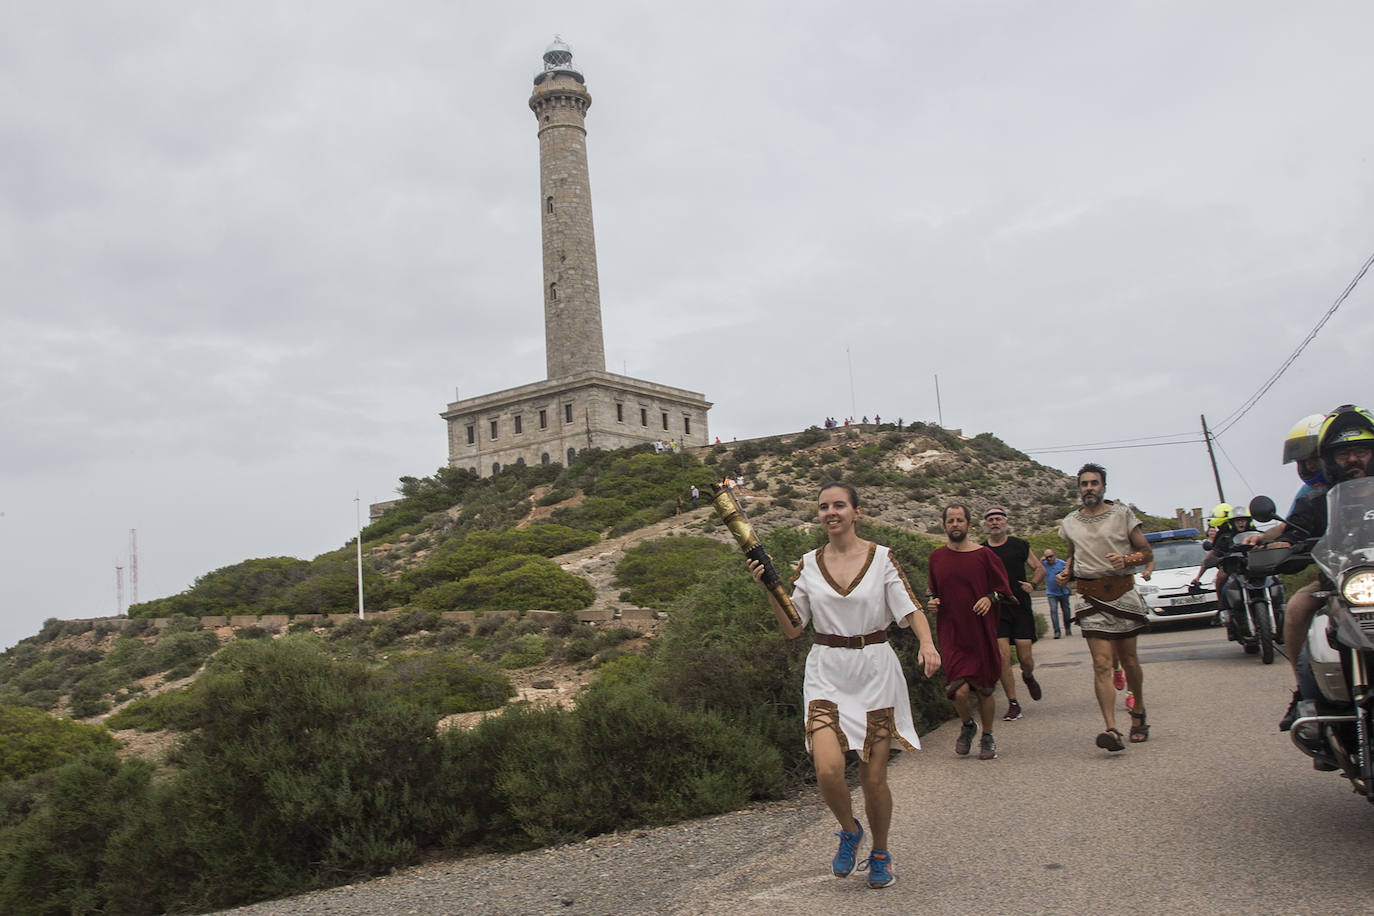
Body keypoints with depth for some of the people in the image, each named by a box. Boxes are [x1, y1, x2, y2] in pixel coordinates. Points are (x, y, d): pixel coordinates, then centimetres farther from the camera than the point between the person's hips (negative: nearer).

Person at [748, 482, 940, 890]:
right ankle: (849, 831, 18)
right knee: (828, 770, -15)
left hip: (875, 671, -1)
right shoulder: (808, 565, 5)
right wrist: (770, 588, -6)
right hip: (827, 673, 1)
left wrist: (927, 644, -24)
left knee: (873, 777, 3)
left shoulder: (882, 558, -1)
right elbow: (792, 629, 6)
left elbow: (912, 610, -4)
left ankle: (880, 854, 32)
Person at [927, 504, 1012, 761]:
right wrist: (933, 602, 1)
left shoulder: (983, 555, -2)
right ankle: (967, 726, 20)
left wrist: (990, 598, -13)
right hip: (951, 632, 1)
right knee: (960, 691, -12)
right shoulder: (936, 557, 6)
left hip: (981, 632, -1)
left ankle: (987, 736, 30)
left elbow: (1004, 588, 6)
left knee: (984, 690, 5)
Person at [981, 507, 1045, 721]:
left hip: (1020, 607, 0)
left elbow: (1039, 569, 15)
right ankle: (1013, 705, 3)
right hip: (996, 610, 0)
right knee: (1003, 657, -8)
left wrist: (1032, 584, -3)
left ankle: (1028, 677, 36)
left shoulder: (1020, 546, 4)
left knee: (1025, 657, -1)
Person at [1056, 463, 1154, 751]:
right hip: (1092, 598, 1)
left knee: (1128, 660, 10)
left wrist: (1126, 560, -15)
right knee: (1102, 664, -11)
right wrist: (1065, 572, 9)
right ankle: (1111, 730, -19)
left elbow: (1147, 552, 5)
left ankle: (1139, 712, 36)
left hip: (1123, 594, -1)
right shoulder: (1069, 523, 11)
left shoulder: (1122, 514, 3)